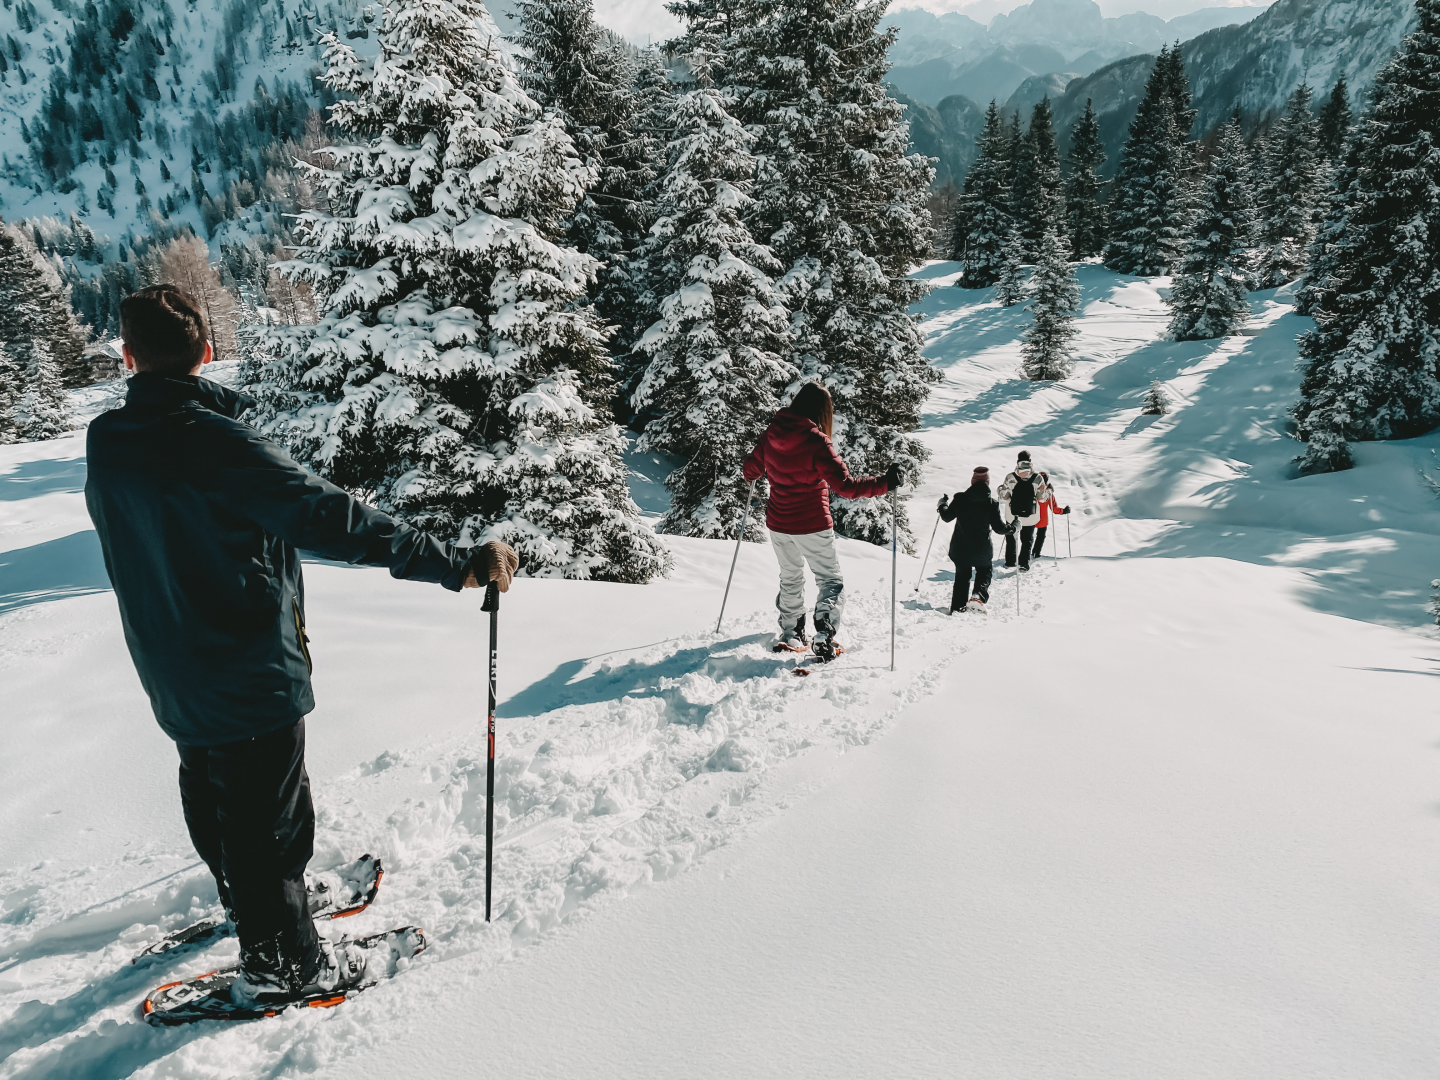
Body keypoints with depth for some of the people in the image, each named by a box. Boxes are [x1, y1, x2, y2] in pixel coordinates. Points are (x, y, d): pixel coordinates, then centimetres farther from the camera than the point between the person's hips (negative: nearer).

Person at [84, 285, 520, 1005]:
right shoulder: (215, 441, -25)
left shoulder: (104, 445, -1)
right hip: (251, 676, -8)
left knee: (212, 797, 27)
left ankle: (245, 899, 51)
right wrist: (457, 565, -36)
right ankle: (280, 961, 25)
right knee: (268, 819, 8)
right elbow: (330, 521, -34)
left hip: (171, 676, 8)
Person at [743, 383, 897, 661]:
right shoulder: (816, 442, -20)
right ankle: (824, 637, -4)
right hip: (812, 526, -5)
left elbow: (751, 471, 11)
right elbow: (846, 486, -24)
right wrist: (884, 483, -16)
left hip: (778, 525, 6)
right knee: (831, 581, 10)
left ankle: (790, 636, 29)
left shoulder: (771, 435, -3)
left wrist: (756, 467, 33)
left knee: (790, 579, 24)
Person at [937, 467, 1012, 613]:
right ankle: (978, 596, -5)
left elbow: (947, 517, 2)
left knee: (962, 576, 16)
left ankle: (957, 607, 10)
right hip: (982, 550, -1)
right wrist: (1011, 528, 12)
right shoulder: (991, 503, -11)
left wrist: (942, 505, 22)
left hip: (960, 548, 1)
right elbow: (998, 527, -8)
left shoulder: (960, 498, -9)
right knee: (984, 573, 21)